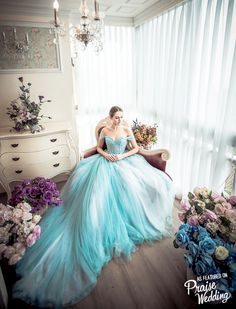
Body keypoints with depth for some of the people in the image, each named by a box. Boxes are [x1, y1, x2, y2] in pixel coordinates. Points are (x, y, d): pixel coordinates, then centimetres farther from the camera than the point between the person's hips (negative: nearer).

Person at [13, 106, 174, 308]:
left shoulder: (127, 130, 5)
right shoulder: (104, 131, 5)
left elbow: (136, 148, 8)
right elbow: (99, 148, 15)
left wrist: (123, 156, -8)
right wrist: (106, 155, -7)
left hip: (124, 163, 1)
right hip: (105, 163, 0)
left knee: (130, 189, -17)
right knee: (96, 192, -17)